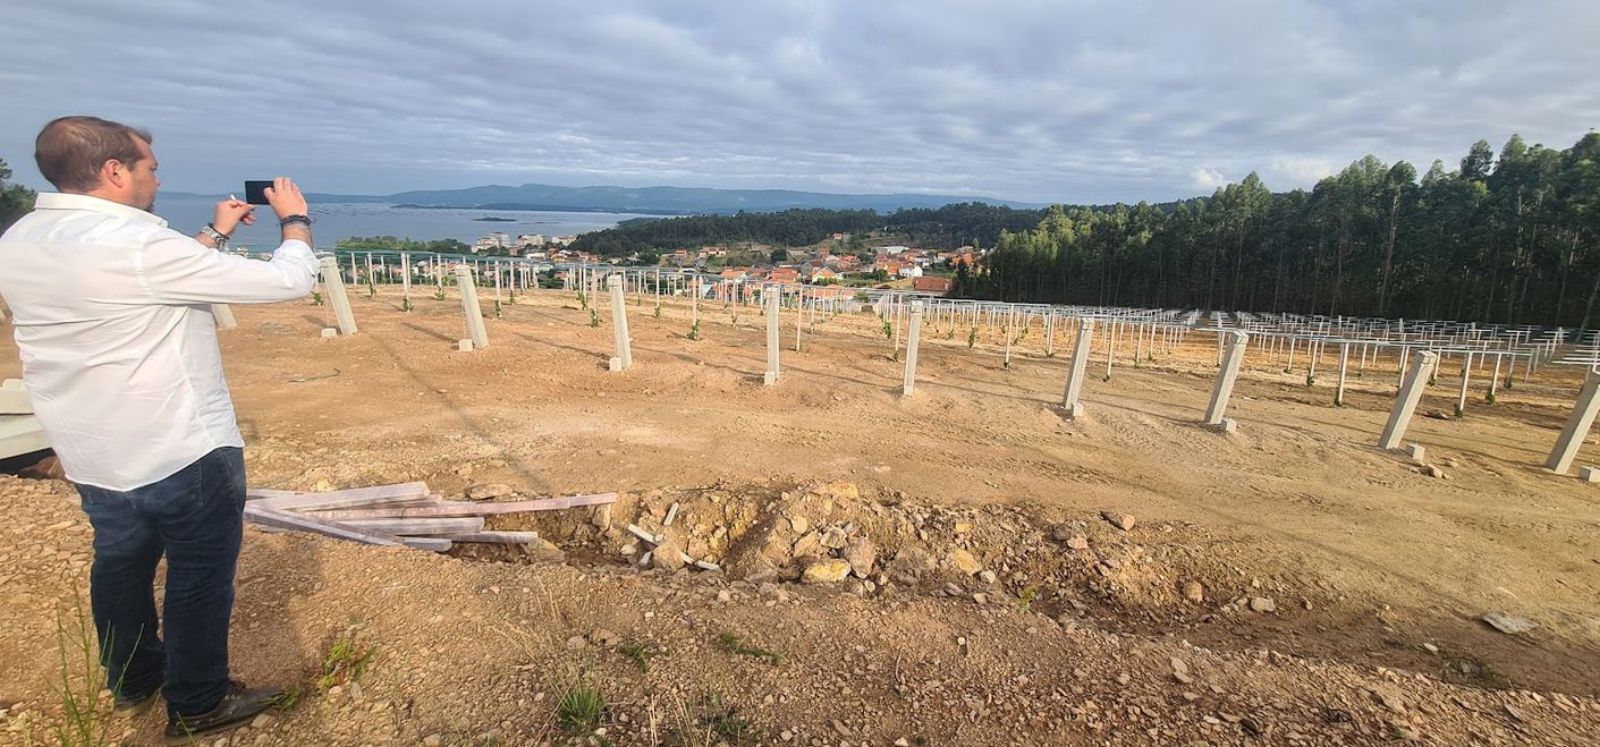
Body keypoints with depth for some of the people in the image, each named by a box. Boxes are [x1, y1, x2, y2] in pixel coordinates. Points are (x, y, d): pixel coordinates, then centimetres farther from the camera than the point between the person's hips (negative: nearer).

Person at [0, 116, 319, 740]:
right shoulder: (136, 244, -25)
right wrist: (294, 217, -5)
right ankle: (198, 705, 26)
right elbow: (289, 280, -23)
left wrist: (216, 232, 21)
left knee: (121, 565, 25)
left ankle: (132, 680, 45)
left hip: (92, 457, 9)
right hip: (184, 456, -8)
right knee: (200, 578, 9)